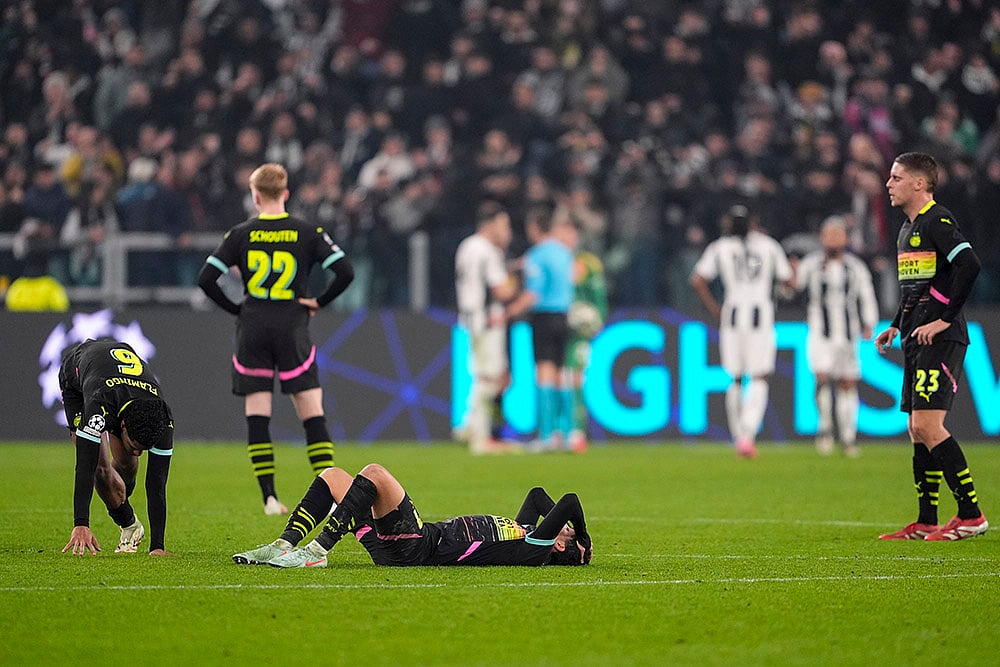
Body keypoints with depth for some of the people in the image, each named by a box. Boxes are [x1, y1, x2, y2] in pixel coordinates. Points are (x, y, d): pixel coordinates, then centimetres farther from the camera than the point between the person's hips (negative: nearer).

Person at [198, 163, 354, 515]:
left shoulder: (241, 234, 1)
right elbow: (345, 272, -8)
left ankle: (269, 497, -2)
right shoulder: (307, 233, 0)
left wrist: (235, 308, 7)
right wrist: (319, 302, 4)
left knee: (257, 417, 3)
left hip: (252, 331, 1)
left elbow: (206, 278, -3)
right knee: (313, 416, 1)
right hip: (292, 330, -1)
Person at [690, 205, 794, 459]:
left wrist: (714, 308, 5)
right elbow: (788, 280, 10)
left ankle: (739, 439, 16)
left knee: (734, 380, 12)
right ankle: (748, 434, -22)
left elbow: (698, 280, -5)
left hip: (732, 315, 1)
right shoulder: (768, 245, 6)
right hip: (761, 316, -1)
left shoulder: (719, 248, 4)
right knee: (759, 379, -3)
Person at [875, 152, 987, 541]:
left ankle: (971, 516, -12)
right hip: (916, 341, 10)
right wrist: (896, 327, 19)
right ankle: (925, 524, 13)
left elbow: (969, 264, -24)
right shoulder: (907, 229, 19)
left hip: (940, 339, -10)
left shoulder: (937, 221, -11)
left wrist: (945, 319, -22)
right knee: (917, 430, 9)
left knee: (928, 425, -16)